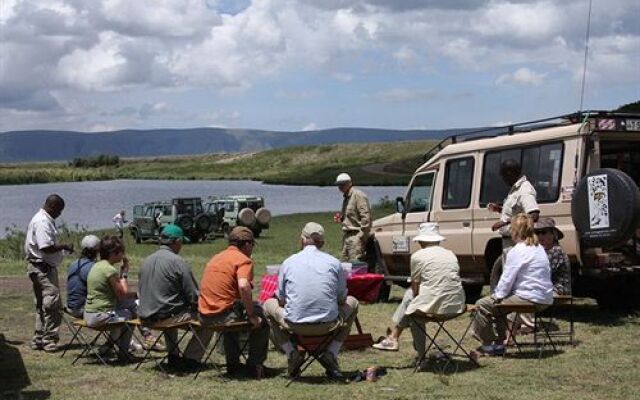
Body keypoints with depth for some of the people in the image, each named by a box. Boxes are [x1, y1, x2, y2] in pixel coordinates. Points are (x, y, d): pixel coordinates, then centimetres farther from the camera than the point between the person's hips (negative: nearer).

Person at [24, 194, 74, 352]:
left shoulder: (44, 220, 15)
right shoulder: (42, 222, -18)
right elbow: (47, 247, -26)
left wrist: (62, 247, 10)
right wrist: (64, 246, -13)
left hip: (42, 267, 11)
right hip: (43, 267, -11)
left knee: (42, 306, 16)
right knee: (53, 305, -9)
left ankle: (38, 340, 21)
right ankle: (49, 340, -6)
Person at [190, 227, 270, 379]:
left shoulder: (216, 257, 18)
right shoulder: (243, 260, -8)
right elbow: (243, 286, -26)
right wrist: (252, 316, -17)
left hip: (204, 316, 8)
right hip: (224, 314, -8)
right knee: (262, 317, 13)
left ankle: (233, 363, 38)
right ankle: (255, 366, 14)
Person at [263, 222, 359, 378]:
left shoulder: (288, 262, 5)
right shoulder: (334, 263, 4)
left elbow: (281, 301, 12)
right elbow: (341, 299, 12)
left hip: (295, 324, 0)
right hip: (328, 325, 0)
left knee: (269, 305, 30)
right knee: (352, 303, 30)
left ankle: (292, 353, 14)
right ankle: (331, 354, 17)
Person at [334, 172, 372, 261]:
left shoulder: (358, 195, -11)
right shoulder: (346, 197, 19)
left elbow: (366, 217, -17)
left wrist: (362, 236, -19)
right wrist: (341, 218, 10)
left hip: (356, 235, -10)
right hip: (347, 235, 10)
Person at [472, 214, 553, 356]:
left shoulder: (517, 251, -14)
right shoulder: (538, 248, 15)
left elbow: (507, 279, -14)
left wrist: (497, 295, 3)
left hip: (530, 299, -10)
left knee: (482, 305, -3)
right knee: (498, 303, 29)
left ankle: (488, 345, 7)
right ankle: (499, 344, 30)